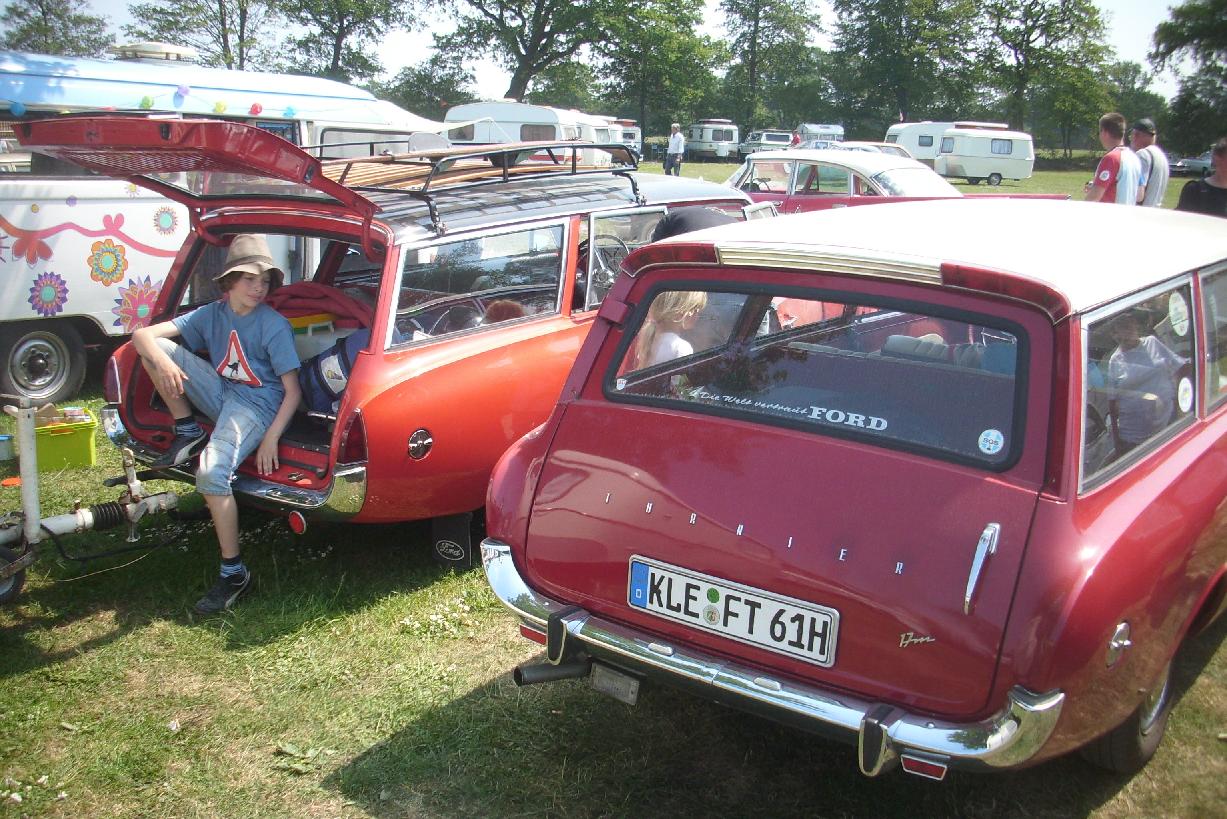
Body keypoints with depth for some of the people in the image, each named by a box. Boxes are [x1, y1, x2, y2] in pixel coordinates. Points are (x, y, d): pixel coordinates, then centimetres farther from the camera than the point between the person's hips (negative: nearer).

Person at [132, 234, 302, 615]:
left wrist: (271, 438, -23)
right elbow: (142, 334, -4)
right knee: (157, 349, -8)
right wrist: (162, 361, -27)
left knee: (211, 474, -30)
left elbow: (292, 391, -13)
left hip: (258, 404, -6)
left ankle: (234, 573, -16)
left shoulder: (274, 326, -11)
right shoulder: (212, 314, 3)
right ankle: (187, 432, 4)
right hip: (222, 393, 6)